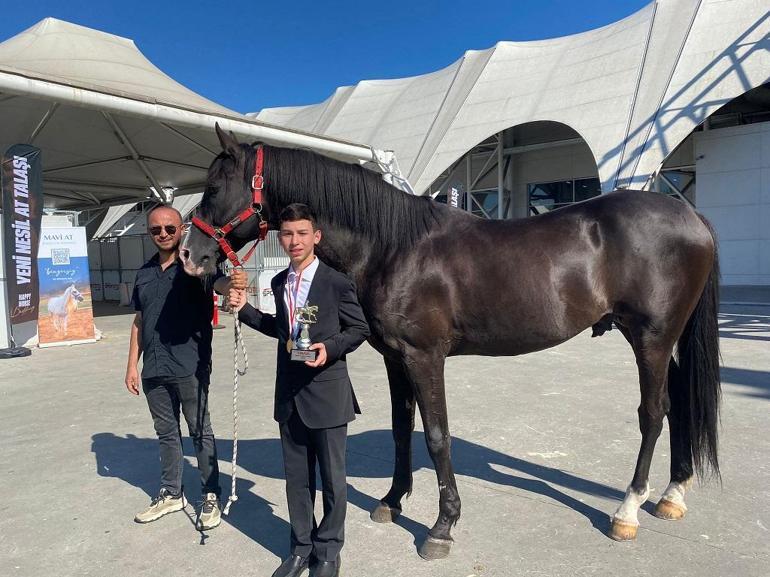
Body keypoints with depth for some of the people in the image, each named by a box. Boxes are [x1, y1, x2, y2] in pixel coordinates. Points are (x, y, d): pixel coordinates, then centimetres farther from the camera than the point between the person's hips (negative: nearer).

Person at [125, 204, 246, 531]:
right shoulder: (145, 273, 11)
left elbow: (218, 281, -28)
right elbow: (139, 322, 16)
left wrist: (232, 284, -52)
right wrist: (132, 365, 12)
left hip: (190, 368, -5)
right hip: (154, 369, 6)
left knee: (200, 432, 5)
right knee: (166, 433, 17)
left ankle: (211, 497, 19)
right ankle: (171, 494, 33)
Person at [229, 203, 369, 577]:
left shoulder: (337, 282, -11)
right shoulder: (279, 283, 6)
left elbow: (359, 329, -5)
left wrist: (331, 347, -22)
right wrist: (244, 309, 7)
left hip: (326, 394, -5)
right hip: (289, 395, 5)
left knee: (332, 478, 11)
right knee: (296, 477, 17)